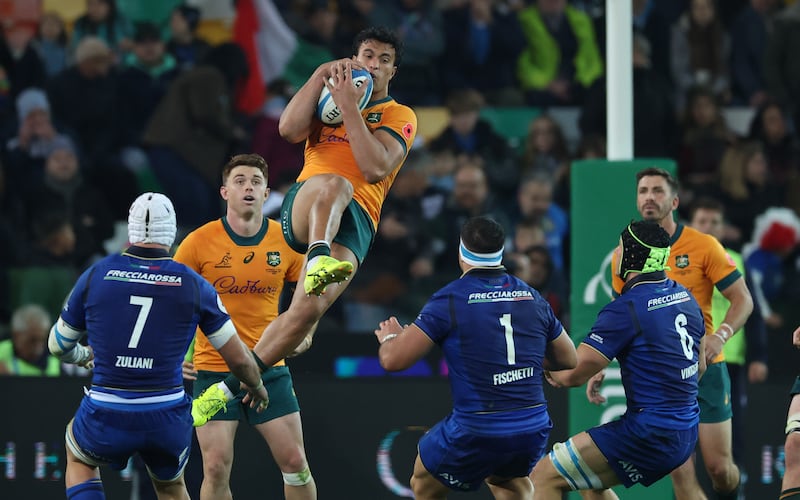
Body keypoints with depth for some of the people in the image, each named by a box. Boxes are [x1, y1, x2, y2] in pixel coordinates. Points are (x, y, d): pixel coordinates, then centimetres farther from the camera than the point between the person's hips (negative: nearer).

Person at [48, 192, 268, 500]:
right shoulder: (194, 286, -1)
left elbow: (58, 345, 15)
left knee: (78, 457, 33)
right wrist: (256, 387, 29)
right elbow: (239, 359, 5)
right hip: (168, 419, 1)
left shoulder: (96, 275, 1)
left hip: (107, 418, 0)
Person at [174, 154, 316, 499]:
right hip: (213, 370, -2)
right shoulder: (199, 242, -7)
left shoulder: (286, 241, 0)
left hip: (270, 371, 2)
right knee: (216, 469, -7)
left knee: (294, 461, 0)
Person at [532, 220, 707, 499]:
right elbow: (700, 367, 23)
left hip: (649, 432, -9)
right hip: (687, 433, 9)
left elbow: (572, 375, -15)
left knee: (545, 477, -4)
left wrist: (550, 371, 8)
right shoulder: (686, 298, 9)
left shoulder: (624, 310, -17)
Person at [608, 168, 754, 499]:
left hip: (704, 369, -2)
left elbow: (742, 300, -4)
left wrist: (720, 336, -22)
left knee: (719, 468, -1)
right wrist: (601, 367, 4)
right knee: (680, 473, -8)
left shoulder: (703, 246, -6)